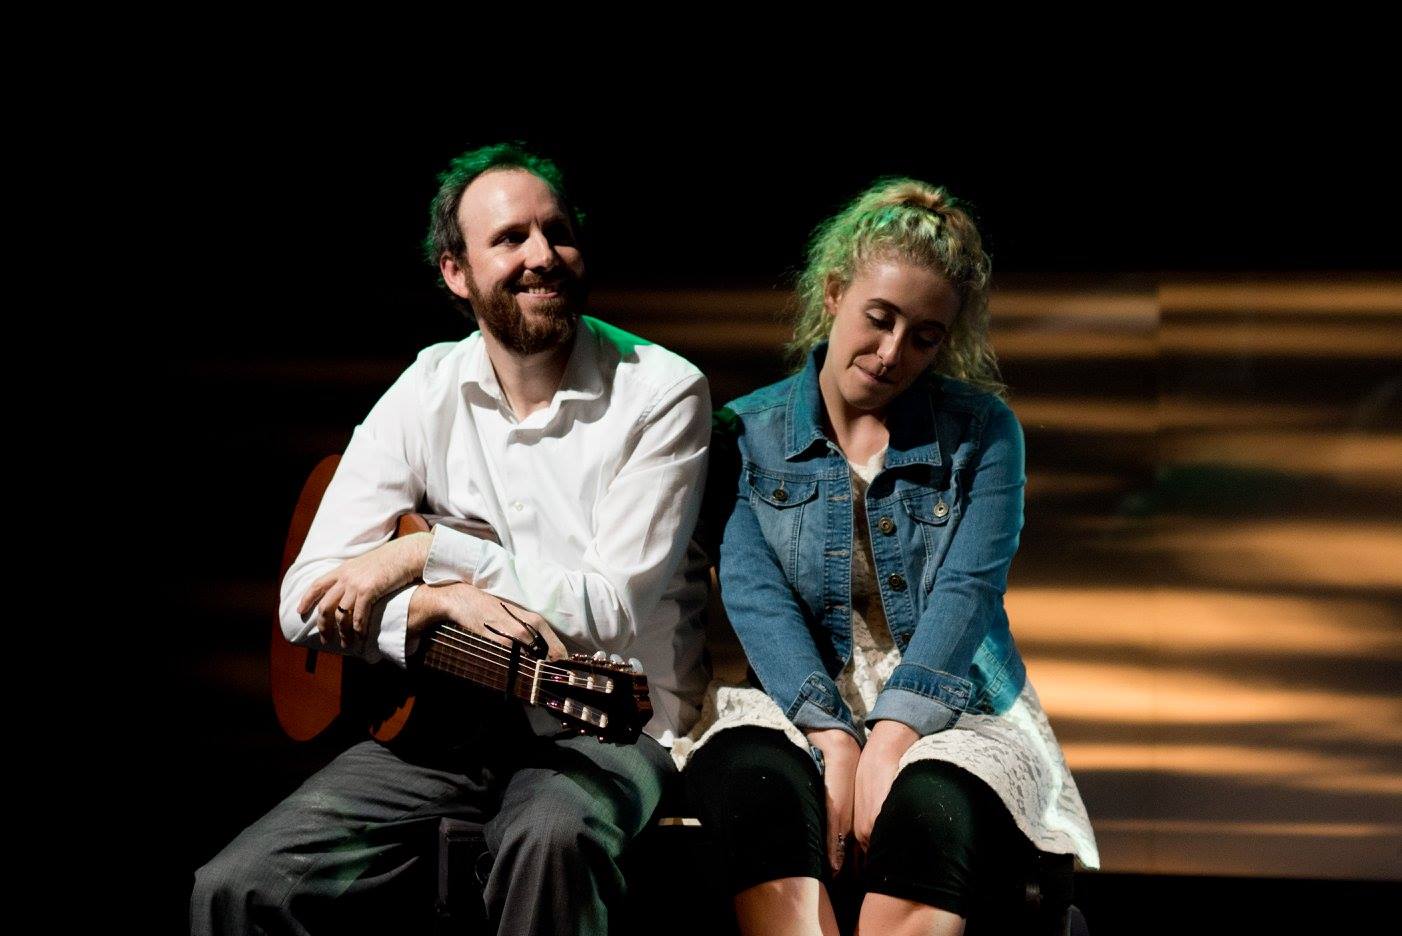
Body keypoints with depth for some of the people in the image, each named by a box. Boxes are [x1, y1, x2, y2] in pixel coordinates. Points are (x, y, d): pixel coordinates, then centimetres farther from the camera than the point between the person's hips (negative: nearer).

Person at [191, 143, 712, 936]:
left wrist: (431, 552, -14)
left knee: (552, 833, -39)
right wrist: (445, 601, -20)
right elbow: (308, 603, -1)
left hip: (608, 727, -3)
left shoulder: (662, 393, -6)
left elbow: (615, 611, -13)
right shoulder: (427, 394, 5)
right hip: (456, 720, 3)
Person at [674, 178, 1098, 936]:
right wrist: (831, 738, -22)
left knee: (934, 808, -36)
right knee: (754, 780, -35)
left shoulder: (981, 431, 7)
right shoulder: (750, 433, 8)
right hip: (801, 709, 1)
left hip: (950, 715, 0)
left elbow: (968, 590, -7)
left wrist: (890, 741, -22)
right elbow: (753, 591, -6)